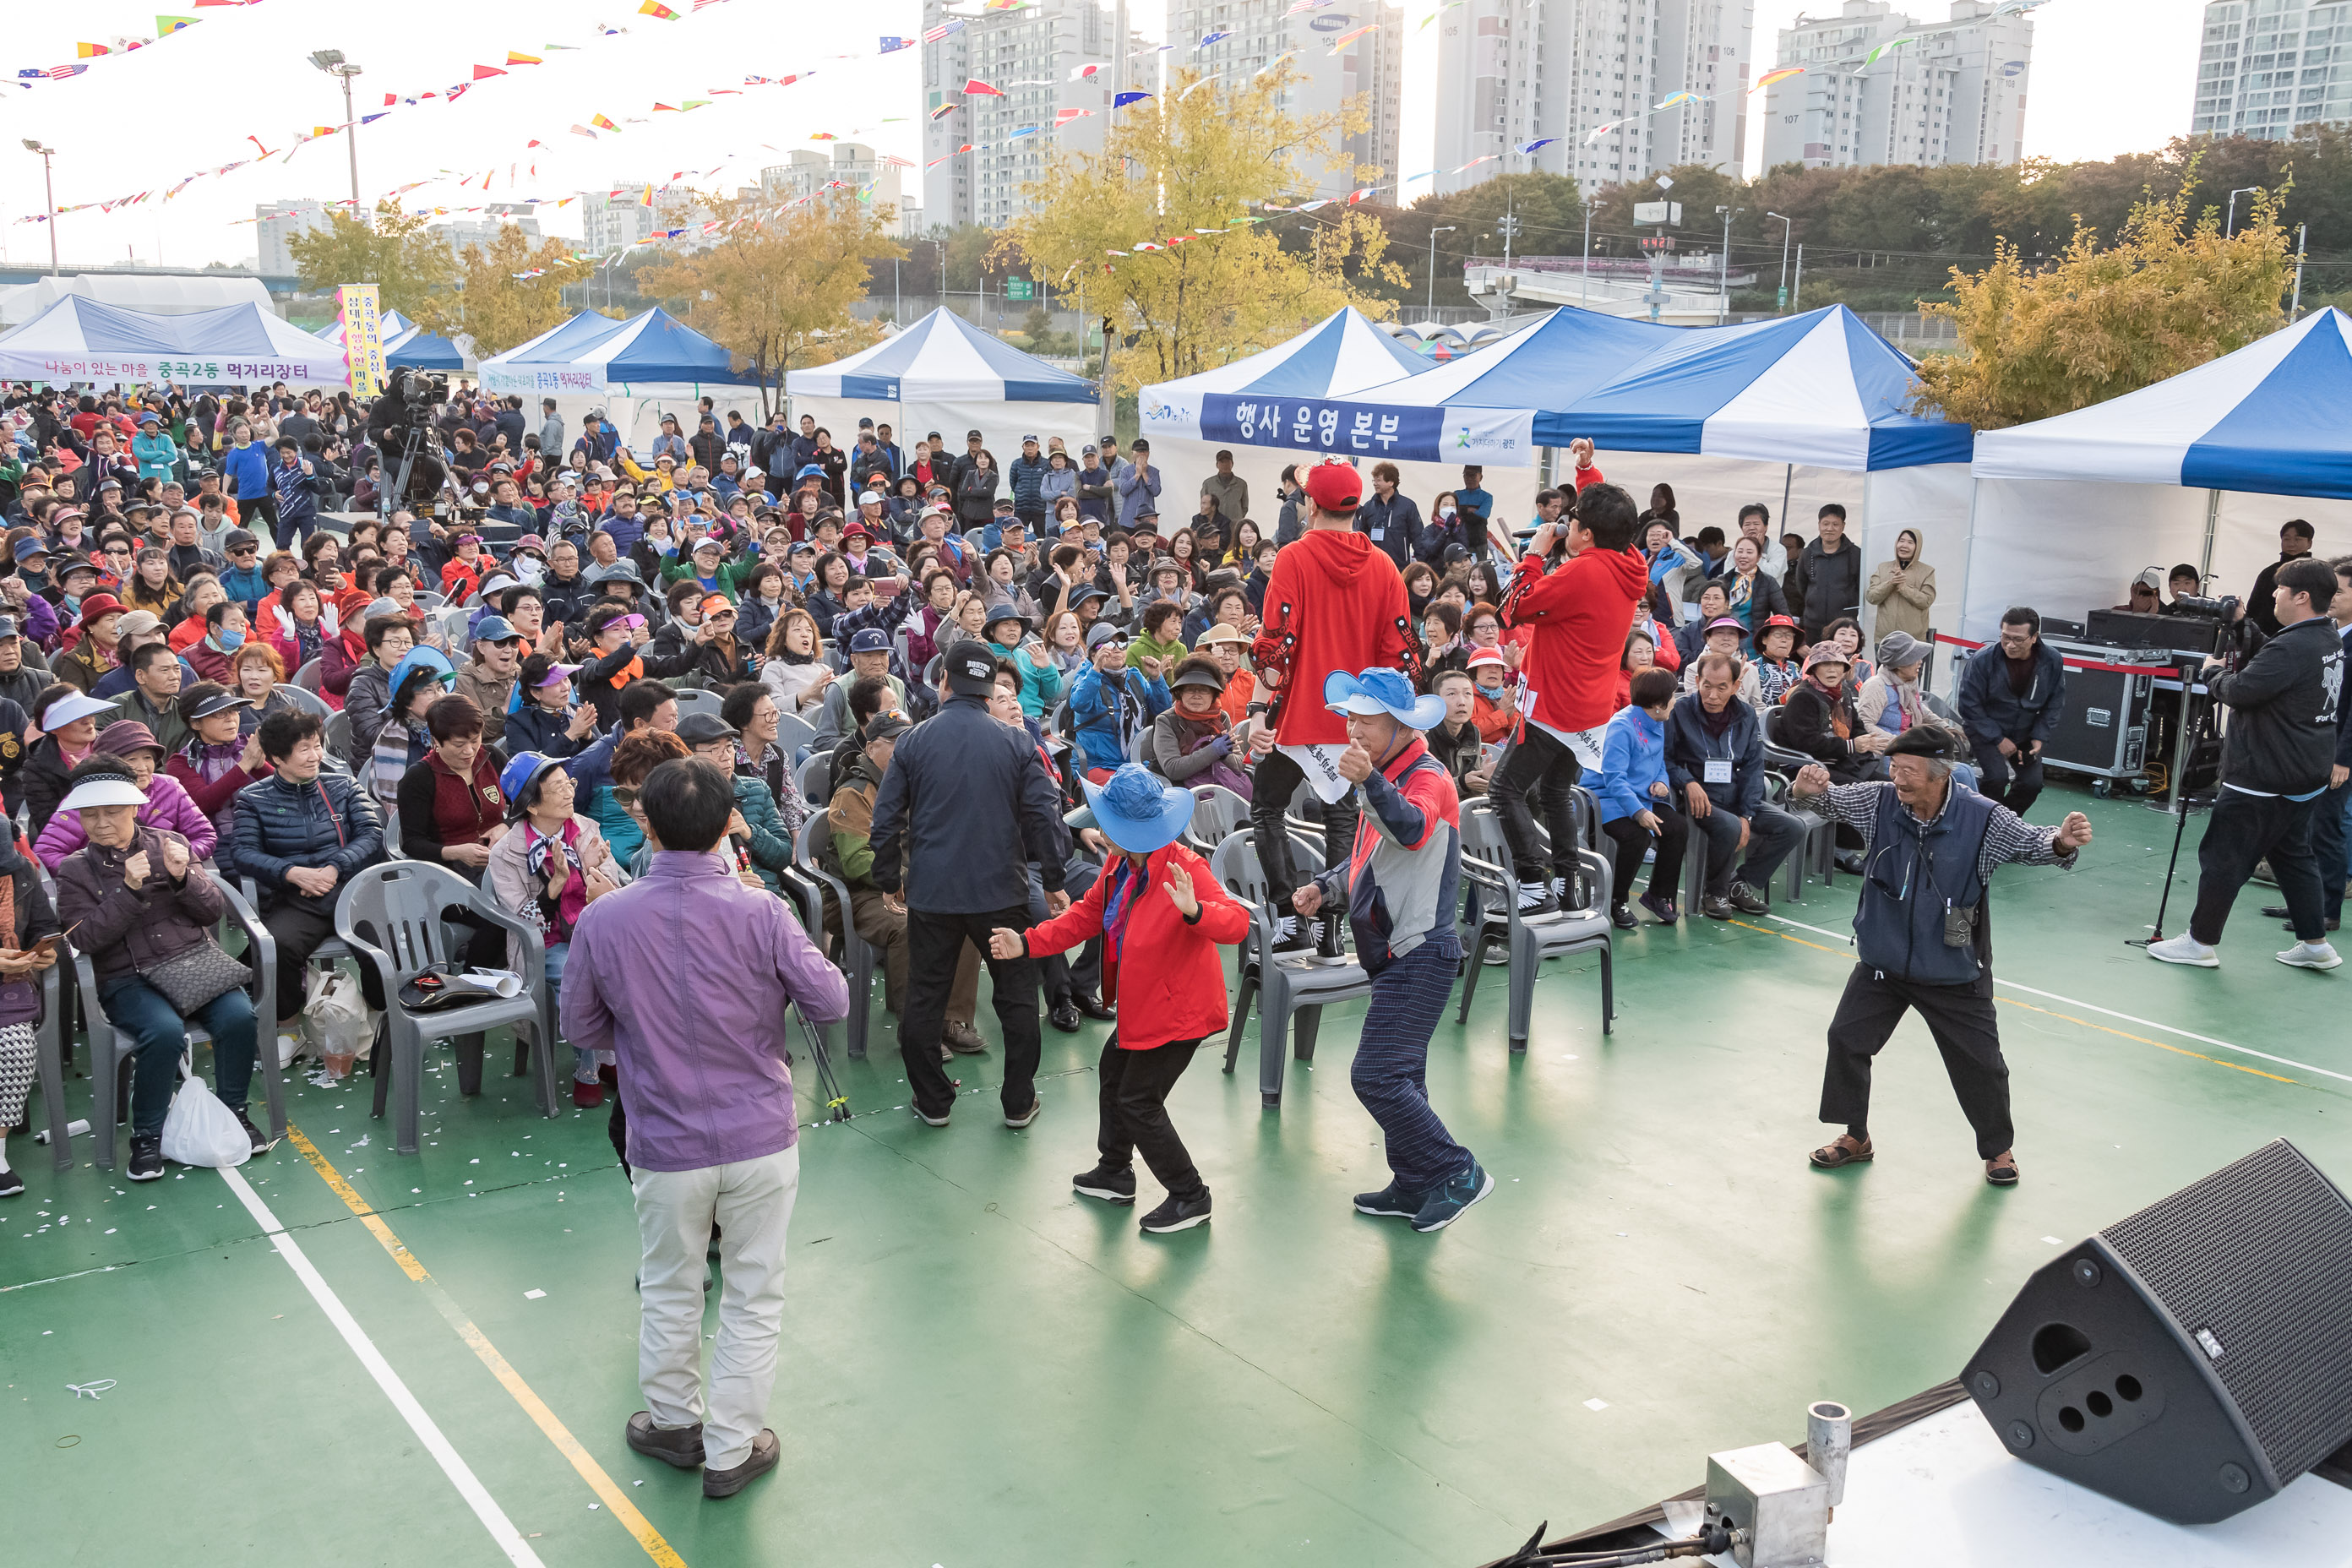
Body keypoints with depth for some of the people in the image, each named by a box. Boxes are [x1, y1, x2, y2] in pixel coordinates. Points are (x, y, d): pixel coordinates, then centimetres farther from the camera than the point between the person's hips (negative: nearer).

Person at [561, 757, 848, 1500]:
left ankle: (675, 1422, 41)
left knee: (669, 1292, 23)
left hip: (666, 1145, 1)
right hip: (760, 1138, -1)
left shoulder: (602, 922, -13)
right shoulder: (761, 915, -17)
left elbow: (582, 1028, 0)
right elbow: (831, 1001, -9)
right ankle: (730, 1450, 25)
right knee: (753, 1298, 15)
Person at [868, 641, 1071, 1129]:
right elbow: (1045, 814, -5)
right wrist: (1053, 881, 4)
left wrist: (889, 881, 11)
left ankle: (932, 1101, 20)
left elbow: (886, 819, 0)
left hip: (931, 892, 0)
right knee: (1017, 996, 12)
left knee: (924, 996, 13)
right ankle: (1019, 1102, 17)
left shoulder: (913, 741, -2)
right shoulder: (1016, 743, -4)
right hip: (1000, 889, 0)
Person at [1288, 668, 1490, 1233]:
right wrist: (1325, 886, 11)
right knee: (1399, 1076, 17)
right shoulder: (1386, 777, 15)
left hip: (1420, 955, -10)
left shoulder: (1427, 776, -15)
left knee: (1376, 1076, -15)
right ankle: (1413, 1187, 29)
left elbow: (1413, 830, -38)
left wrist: (1369, 783, -55)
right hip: (1395, 953, 10)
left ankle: (1457, 1172, -3)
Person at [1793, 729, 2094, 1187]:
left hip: (1956, 974, -2)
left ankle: (1998, 1148, 33)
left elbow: (2031, 843, -11)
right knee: (1846, 1040, 5)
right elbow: (1832, 798, -12)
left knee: (1980, 1063, 8)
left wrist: (2062, 842, -34)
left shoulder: (1982, 818, -19)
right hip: (1883, 963, 2)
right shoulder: (1880, 801, -13)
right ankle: (1855, 1137, 26)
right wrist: (1808, 789, -37)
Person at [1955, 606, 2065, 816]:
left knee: (2032, 783, -9)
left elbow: (2055, 704, 2)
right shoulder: (1983, 660, -20)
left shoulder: (2052, 661, -11)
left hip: (2025, 734, 4)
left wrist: (2038, 738, -8)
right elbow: (1969, 705, -15)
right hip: (1985, 730, -3)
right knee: (1997, 777, -25)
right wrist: (1998, 740, -16)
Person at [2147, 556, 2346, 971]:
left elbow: (2240, 691, -23)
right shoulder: (2329, 639, 9)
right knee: (2293, 855, 19)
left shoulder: (2292, 648, -23)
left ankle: (2200, 941, 9)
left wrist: (2214, 671, -4)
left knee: (2223, 856, 1)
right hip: (2308, 776, 10)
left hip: (2264, 779, -10)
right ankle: (2315, 944, 22)